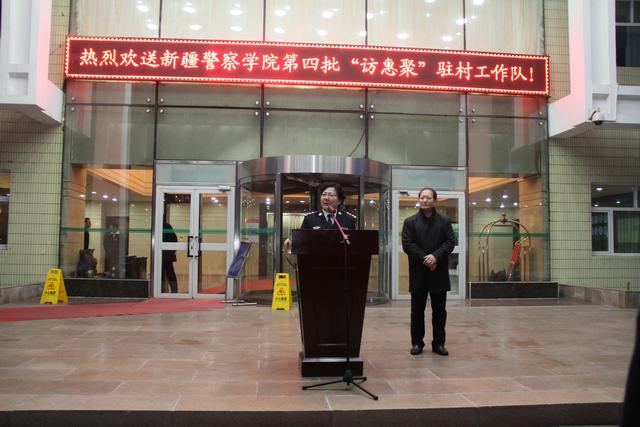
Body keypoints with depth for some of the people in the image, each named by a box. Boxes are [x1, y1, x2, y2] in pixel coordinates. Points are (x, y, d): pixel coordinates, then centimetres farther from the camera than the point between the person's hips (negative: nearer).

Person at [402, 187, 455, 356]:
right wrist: (424, 259, -15)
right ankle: (417, 342, 15)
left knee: (439, 310, 6)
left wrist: (435, 256, -16)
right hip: (418, 272, -1)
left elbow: (450, 242, -1)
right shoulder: (410, 222, 4)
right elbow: (407, 244, -5)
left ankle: (438, 343, 16)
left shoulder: (444, 221, 8)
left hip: (439, 272, 1)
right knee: (417, 310, 6)